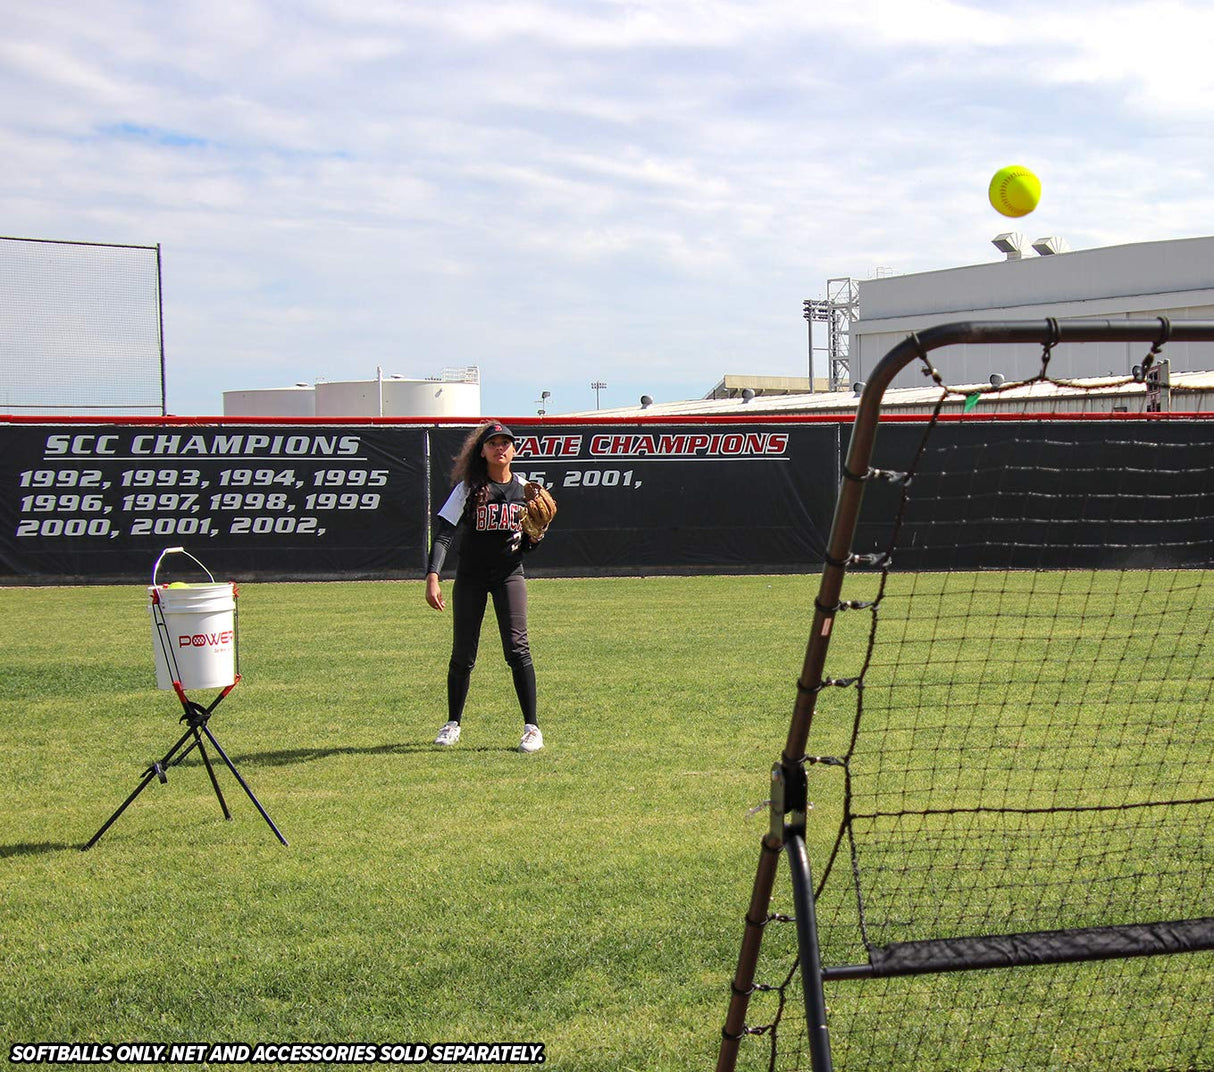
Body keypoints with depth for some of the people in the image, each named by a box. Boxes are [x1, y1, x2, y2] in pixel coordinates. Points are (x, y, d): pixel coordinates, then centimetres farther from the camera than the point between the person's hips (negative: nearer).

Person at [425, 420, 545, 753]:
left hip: (509, 574, 1)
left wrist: (534, 537, -13)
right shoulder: (468, 488, -6)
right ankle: (453, 723, 23)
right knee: (462, 654, 4)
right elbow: (444, 534, -15)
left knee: (517, 647, -12)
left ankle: (532, 727, -8)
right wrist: (432, 577, -28)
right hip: (470, 577, -1)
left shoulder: (524, 489, 3)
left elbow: (527, 544, 12)